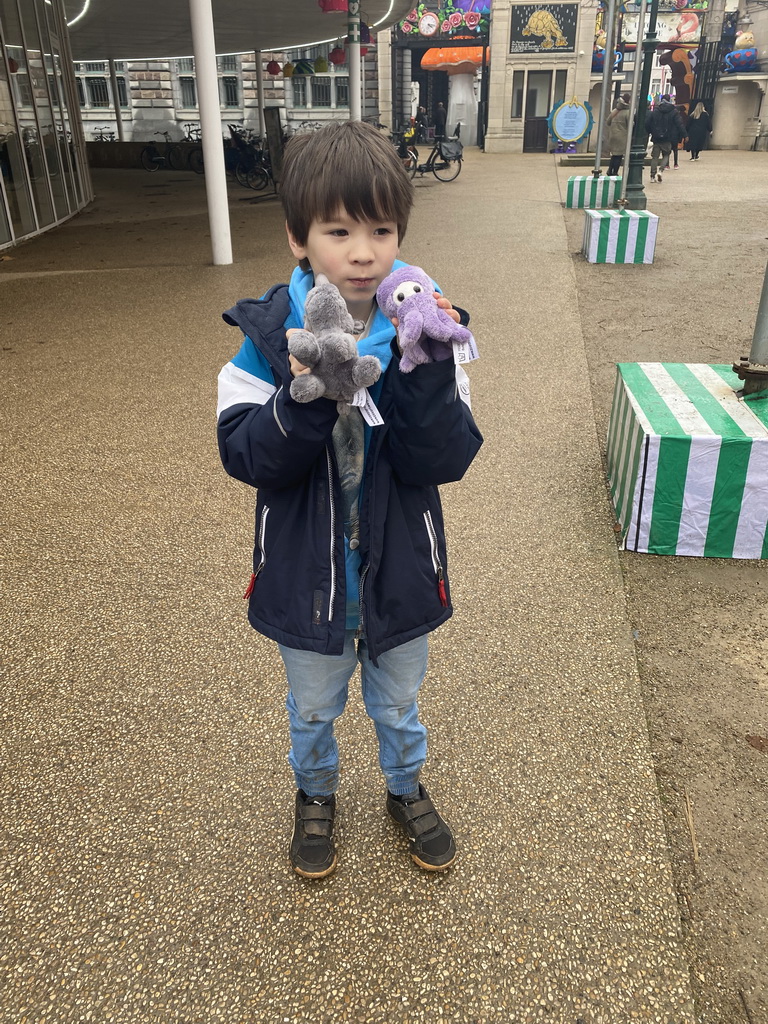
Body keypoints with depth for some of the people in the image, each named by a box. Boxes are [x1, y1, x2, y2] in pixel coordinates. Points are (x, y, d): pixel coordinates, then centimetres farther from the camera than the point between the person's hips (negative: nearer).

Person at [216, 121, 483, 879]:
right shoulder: (270, 333, -14)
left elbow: (445, 461, -21)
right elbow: (247, 457, -20)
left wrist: (425, 369, -36)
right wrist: (307, 396, -37)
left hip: (398, 569, 1)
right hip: (306, 574, 0)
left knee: (398, 704, 25)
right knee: (312, 709, 24)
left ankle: (406, 789, 55)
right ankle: (315, 793, 55)